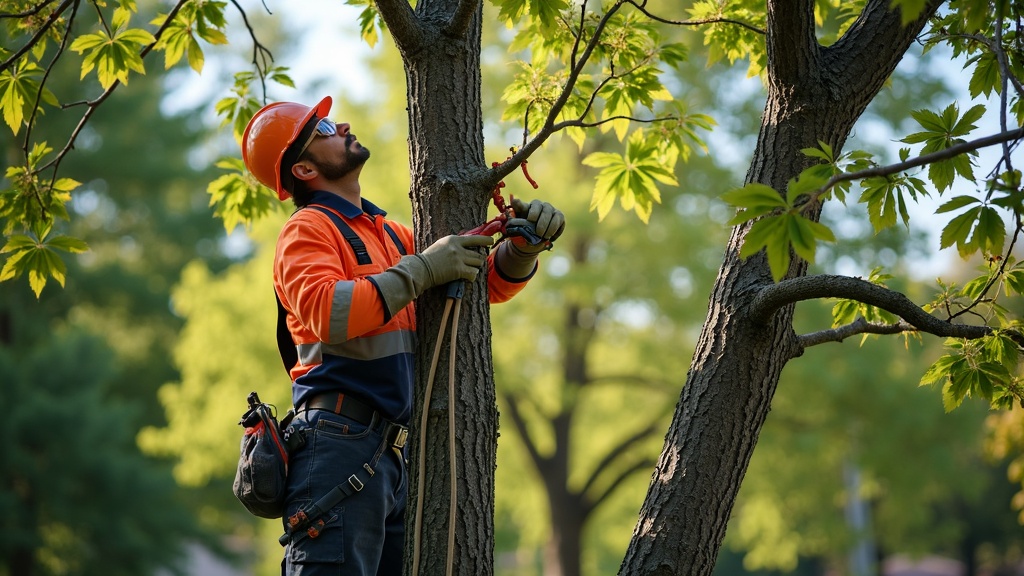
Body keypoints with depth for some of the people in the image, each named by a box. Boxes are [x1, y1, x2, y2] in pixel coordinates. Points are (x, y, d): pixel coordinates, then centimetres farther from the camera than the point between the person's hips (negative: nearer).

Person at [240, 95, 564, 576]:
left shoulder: (389, 233, 23)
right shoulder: (307, 230, 0)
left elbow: (488, 283, 25)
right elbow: (328, 312, -20)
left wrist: (523, 245, 4)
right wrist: (422, 268, -15)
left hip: (396, 456, 8)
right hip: (340, 446, -8)